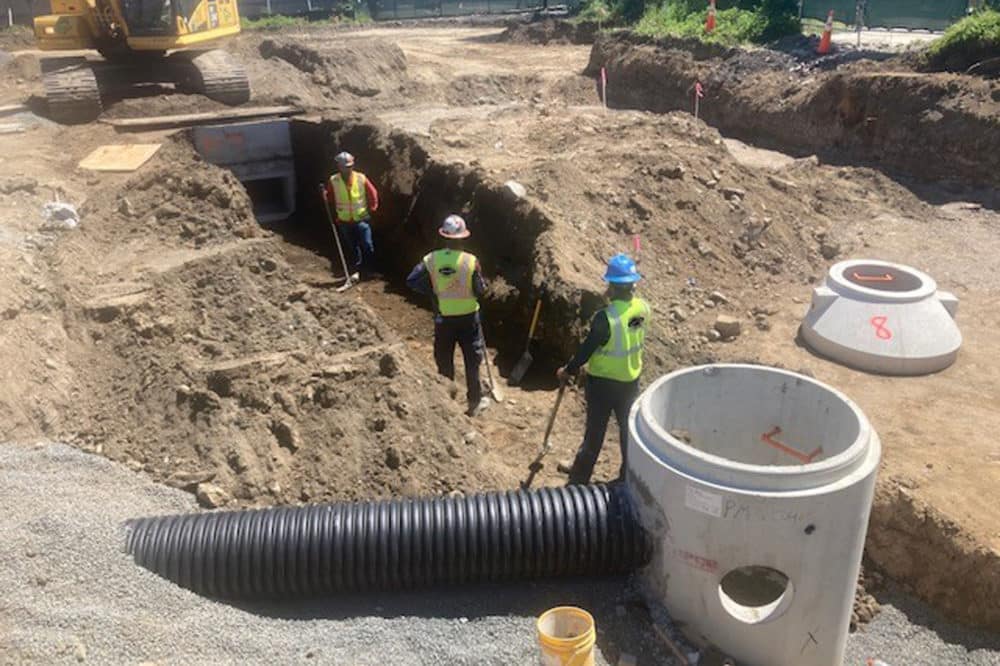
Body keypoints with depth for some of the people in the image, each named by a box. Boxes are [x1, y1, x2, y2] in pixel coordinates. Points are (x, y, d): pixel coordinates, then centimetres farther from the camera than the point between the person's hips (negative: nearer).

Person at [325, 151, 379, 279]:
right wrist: (325, 195, -16)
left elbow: (373, 193, 3)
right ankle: (358, 270, 22)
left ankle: (370, 270, 12)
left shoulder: (361, 178, -8)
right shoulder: (333, 181, -5)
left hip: (362, 219, -1)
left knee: (367, 246, -4)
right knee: (353, 247, 11)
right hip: (345, 221, 2)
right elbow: (331, 197, 4)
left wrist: (372, 208, 3)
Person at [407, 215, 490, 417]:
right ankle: (475, 402, 20)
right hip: (468, 317, -2)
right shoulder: (470, 261, -17)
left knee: (444, 361, 15)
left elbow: (412, 281, -10)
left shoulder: (431, 259, -11)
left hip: (443, 318, 2)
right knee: (472, 360, 12)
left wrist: (434, 292, 2)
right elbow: (480, 290, -11)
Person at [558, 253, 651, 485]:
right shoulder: (643, 308, -10)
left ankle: (579, 479, 23)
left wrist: (568, 371, -4)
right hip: (630, 380, 5)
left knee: (595, 433, 8)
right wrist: (615, 299, 3)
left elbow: (587, 349, -18)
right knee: (629, 428, 20)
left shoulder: (605, 317, -28)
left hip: (603, 382, -5)